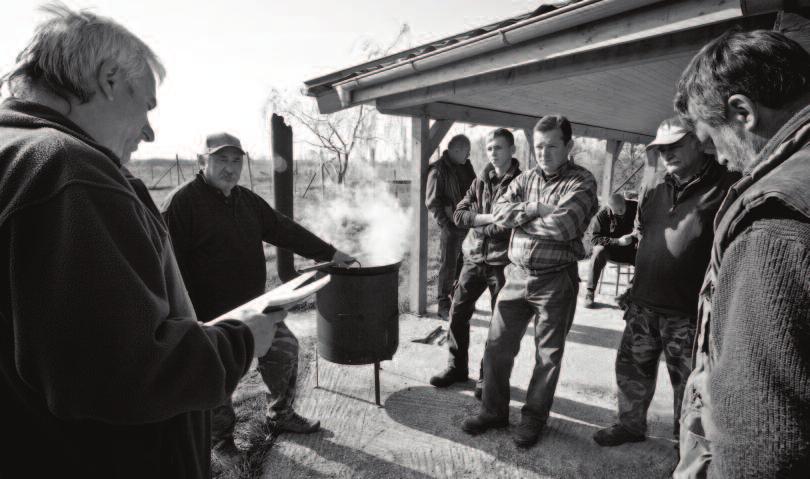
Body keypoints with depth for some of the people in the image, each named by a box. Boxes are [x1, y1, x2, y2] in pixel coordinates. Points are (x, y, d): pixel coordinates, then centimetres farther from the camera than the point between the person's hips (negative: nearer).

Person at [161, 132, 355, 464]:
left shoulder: (248, 200, 7)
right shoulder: (181, 203, -16)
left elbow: (285, 231, 12)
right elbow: (172, 265, -19)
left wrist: (329, 253, 11)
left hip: (253, 306, 7)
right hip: (211, 318, -7)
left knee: (285, 351, 14)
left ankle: (280, 415, 37)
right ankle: (221, 437, 36)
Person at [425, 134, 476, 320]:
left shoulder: (465, 166, 12)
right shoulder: (438, 170, -11)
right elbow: (432, 202, -13)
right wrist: (446, 223, -18)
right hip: (451, 226, -7)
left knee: (462, 264, 16)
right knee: (448, 266, -1)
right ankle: (444, 306, 9)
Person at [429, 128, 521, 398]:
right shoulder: (480, 181, 10)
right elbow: (459, 215, 0)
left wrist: (477, 223, -11)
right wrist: (490, 218, -15)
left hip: (503, 261, -4)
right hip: (474, 257, 5)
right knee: (457, 313, 8)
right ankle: (457, 367, 26)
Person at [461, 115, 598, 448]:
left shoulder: (581, 181, -7)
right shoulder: (524, 179, 9)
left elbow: (563, 226, -22)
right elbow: (499, 211, -4)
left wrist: (519, 218, -9)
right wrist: (534, 209, -17)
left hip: (556, 280, -4)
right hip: (517, 275, 5)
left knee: (548, 355, 10)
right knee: (497, 346, 9)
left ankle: (534, 418, 29)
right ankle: (494, 411, 28)